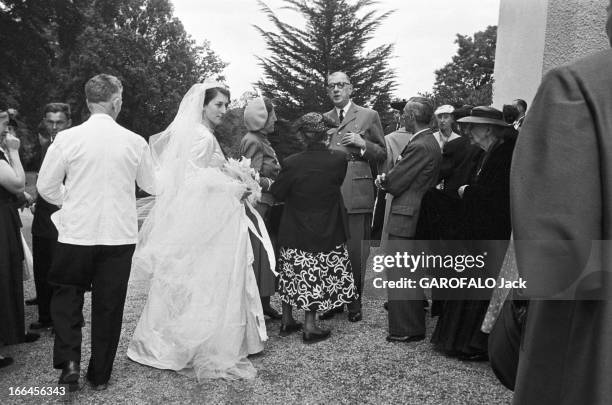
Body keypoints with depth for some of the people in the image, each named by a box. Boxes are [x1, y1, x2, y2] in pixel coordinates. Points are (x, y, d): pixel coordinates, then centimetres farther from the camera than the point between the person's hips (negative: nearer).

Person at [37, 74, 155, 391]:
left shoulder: (67, 138, -9)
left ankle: (69, 361, 8)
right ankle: (100, 375, 25)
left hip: (76, 233, 0)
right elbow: (151, 186, 7)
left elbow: (46, 187, -2)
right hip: (119, 235, 1)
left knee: (66, 296, 21)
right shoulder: (136, 142, -6)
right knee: (109, 305, 13)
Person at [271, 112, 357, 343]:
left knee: (291, 274, 17)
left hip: (294, 231, 1)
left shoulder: (292, 163, -17)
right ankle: (309, 326, 19)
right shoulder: (339, 159, -14)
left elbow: (277, 194, -6)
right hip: (326, 231, 0)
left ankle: (287, 321, 30)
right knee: (317, 277, 10)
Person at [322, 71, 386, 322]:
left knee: (355, 253, -1)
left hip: (356, 194, -3)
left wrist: (363, 144, -10)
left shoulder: (369, 116, 7)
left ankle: (354, 303, 14)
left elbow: (382, 154, 7)